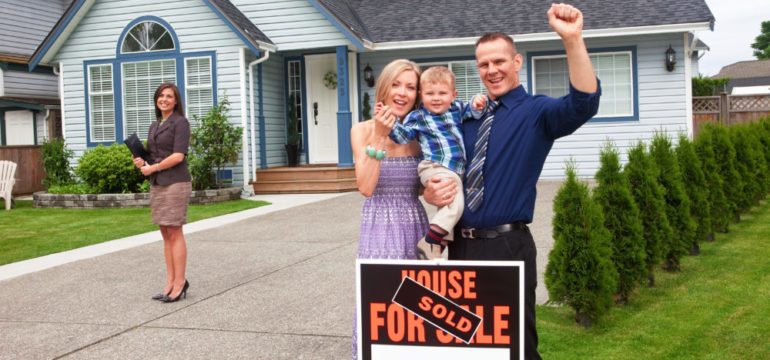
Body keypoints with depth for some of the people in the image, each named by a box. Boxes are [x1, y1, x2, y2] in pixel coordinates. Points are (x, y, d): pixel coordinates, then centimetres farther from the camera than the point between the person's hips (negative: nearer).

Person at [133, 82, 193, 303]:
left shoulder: (180, 122, -6)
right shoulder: (154, 126, 17)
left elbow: (179, 155, -16)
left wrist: (153, 168, -10)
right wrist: (141, 162, -2)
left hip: (175, 183, -7)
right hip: (157, 185, 7)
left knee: (174, 234, -6)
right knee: (166, 235, 7)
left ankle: (179, 283, -1)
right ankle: (171, 283, 10)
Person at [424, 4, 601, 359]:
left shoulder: (536, 111, -4)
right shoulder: (468, 117, 12)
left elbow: (583, 104, -25)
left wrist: (573, 40, -37)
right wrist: (431, 192, -5)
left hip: (508, 247, -5)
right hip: (462, 245, 5)